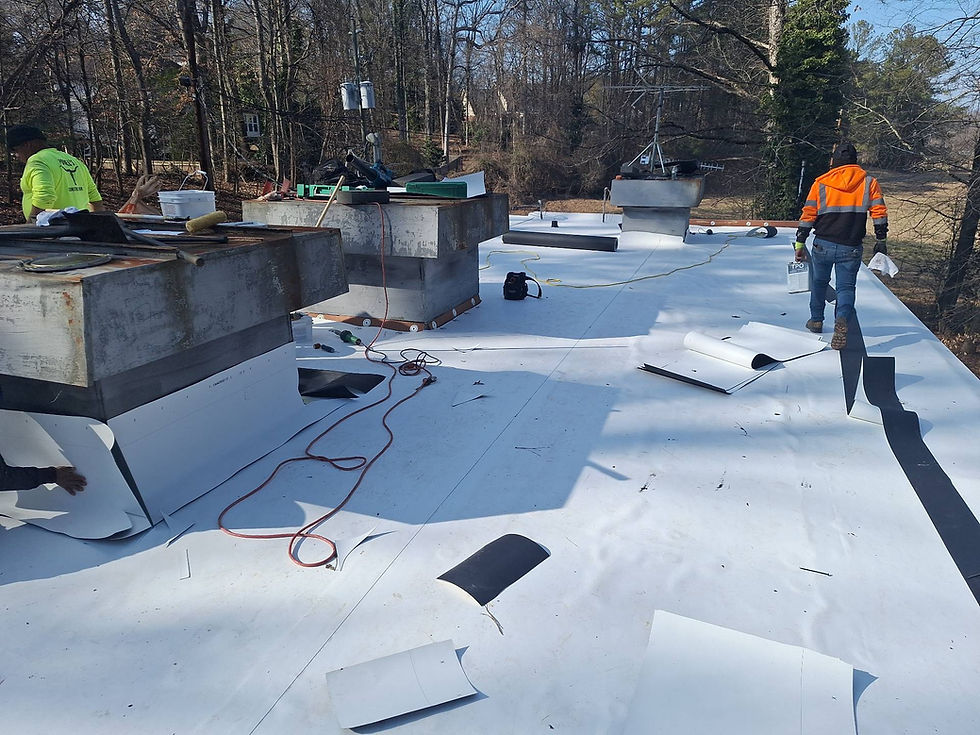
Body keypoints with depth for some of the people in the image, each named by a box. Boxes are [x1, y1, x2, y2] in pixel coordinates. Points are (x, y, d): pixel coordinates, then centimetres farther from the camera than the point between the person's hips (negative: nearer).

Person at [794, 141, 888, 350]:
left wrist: (800, 244, 3)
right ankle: (842, 319, -23)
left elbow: (808, 215, -2)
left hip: (823, 245, 1)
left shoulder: (821, 183, 0)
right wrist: (881, 241, 10)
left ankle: (816, 320, 32)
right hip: (851, 248, 0)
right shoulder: (869, 182, 2)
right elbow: (879, 213, -1)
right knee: (846, 286, 5)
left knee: (819, 282, 22)